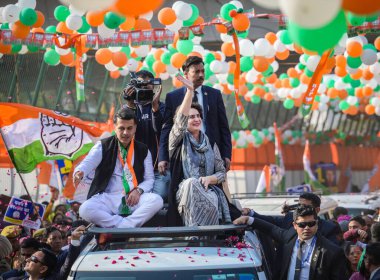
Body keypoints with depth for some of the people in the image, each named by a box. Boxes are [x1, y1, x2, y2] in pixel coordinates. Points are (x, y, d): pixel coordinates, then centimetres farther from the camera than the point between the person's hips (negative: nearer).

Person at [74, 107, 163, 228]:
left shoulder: (143, 150, 13)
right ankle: (126, 226, -25)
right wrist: (79, 172, -35)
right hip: (108, 198, -1)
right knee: (85, 209, -33)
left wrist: (138, 191, -10)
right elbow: (87, 163, -10)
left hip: (133, 199, 1)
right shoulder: (103, 146, 7)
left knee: (156, 200, -30)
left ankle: (122, 227, -29)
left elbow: (149, 179, 13)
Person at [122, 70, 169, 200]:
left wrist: (155, 106, -26)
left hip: (158, 166, -1)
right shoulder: (130, 107, 12)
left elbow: (159, 129, -11)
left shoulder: (160, 107, 8)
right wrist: (130, 106, -22)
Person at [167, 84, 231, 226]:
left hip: (207, 190, 2)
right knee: (191, 182, -38)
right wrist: (190, 90, -20)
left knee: (213, 200, -35)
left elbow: (221, 173, 16)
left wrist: (209, 179, -7)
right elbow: (181, 119, -11)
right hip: (185, 192, -2)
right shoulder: (178, 139, 10)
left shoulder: (210, 144, 19)